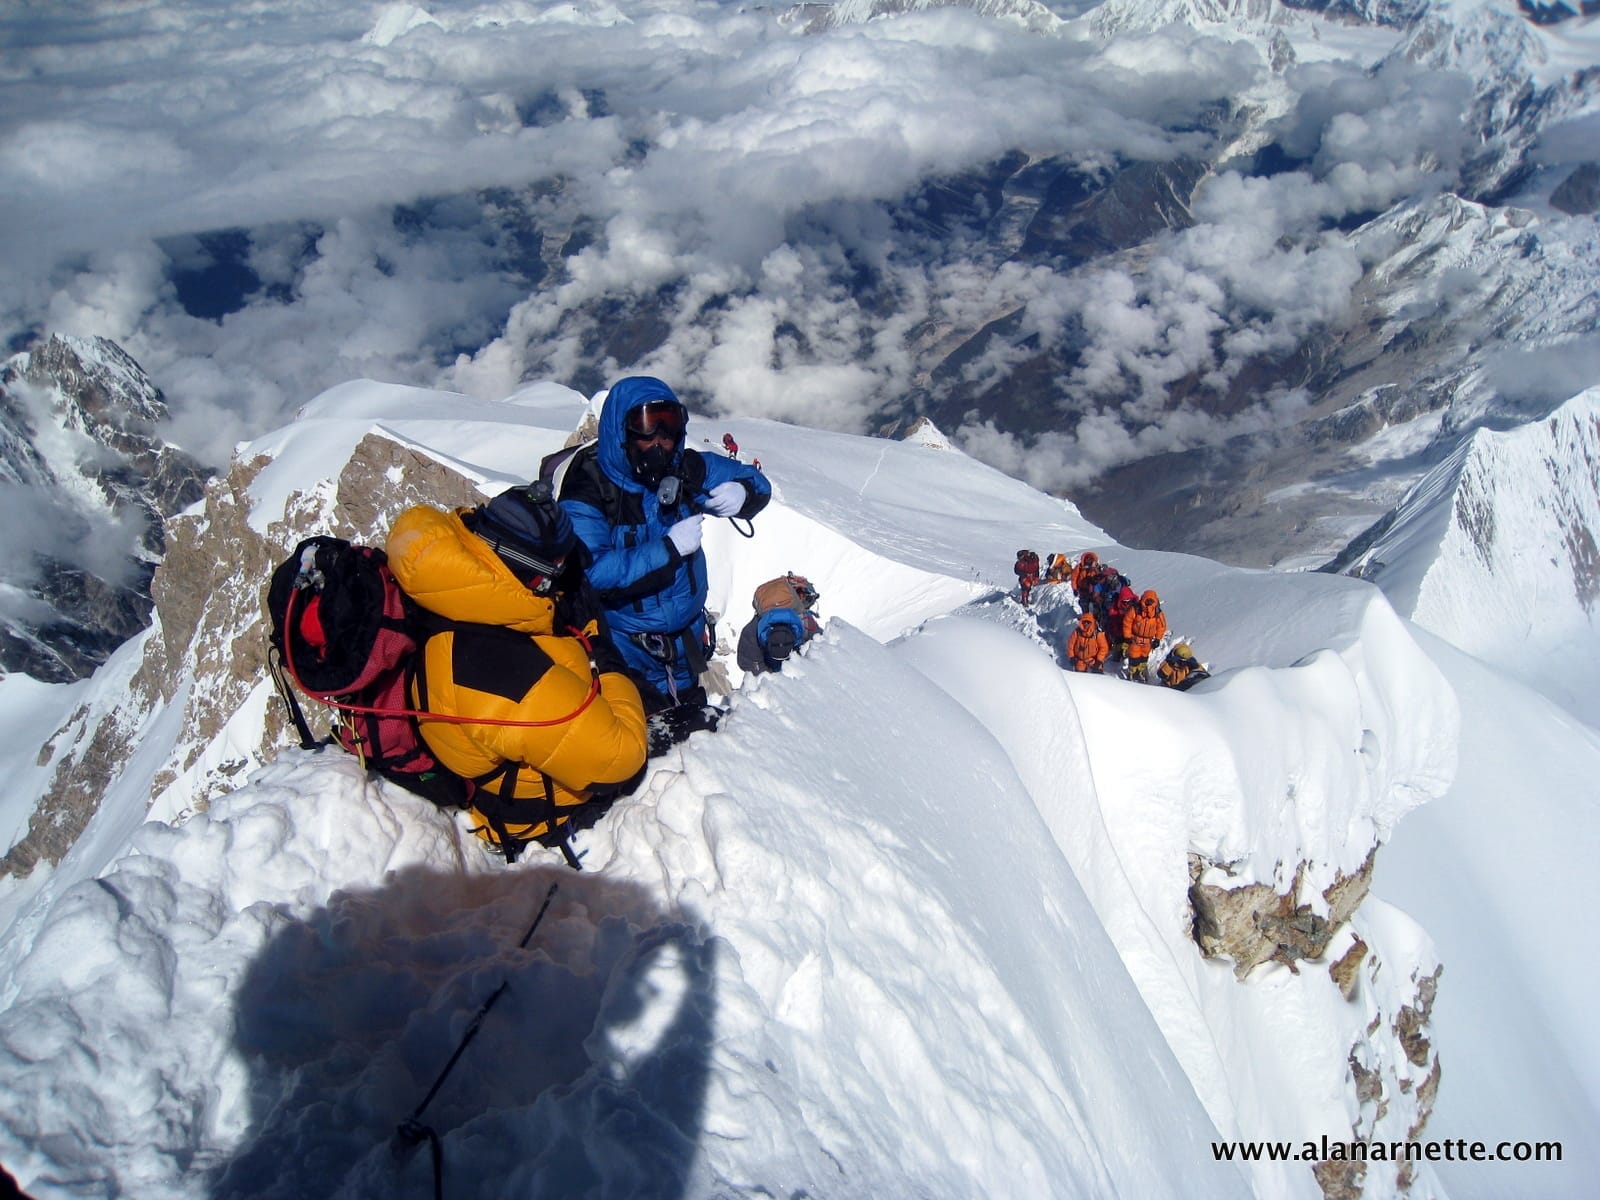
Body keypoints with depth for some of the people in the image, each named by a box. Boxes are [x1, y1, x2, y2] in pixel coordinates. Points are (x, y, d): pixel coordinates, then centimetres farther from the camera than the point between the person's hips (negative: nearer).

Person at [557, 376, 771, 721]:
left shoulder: (686, 469, -8)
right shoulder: (585, 493, -23)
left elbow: (756, 482, 5)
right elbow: (591, 572, -33)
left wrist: (741, 494, -20)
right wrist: (668, 548, -34)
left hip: (686, 633, 5)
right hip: (626, 644, -5)